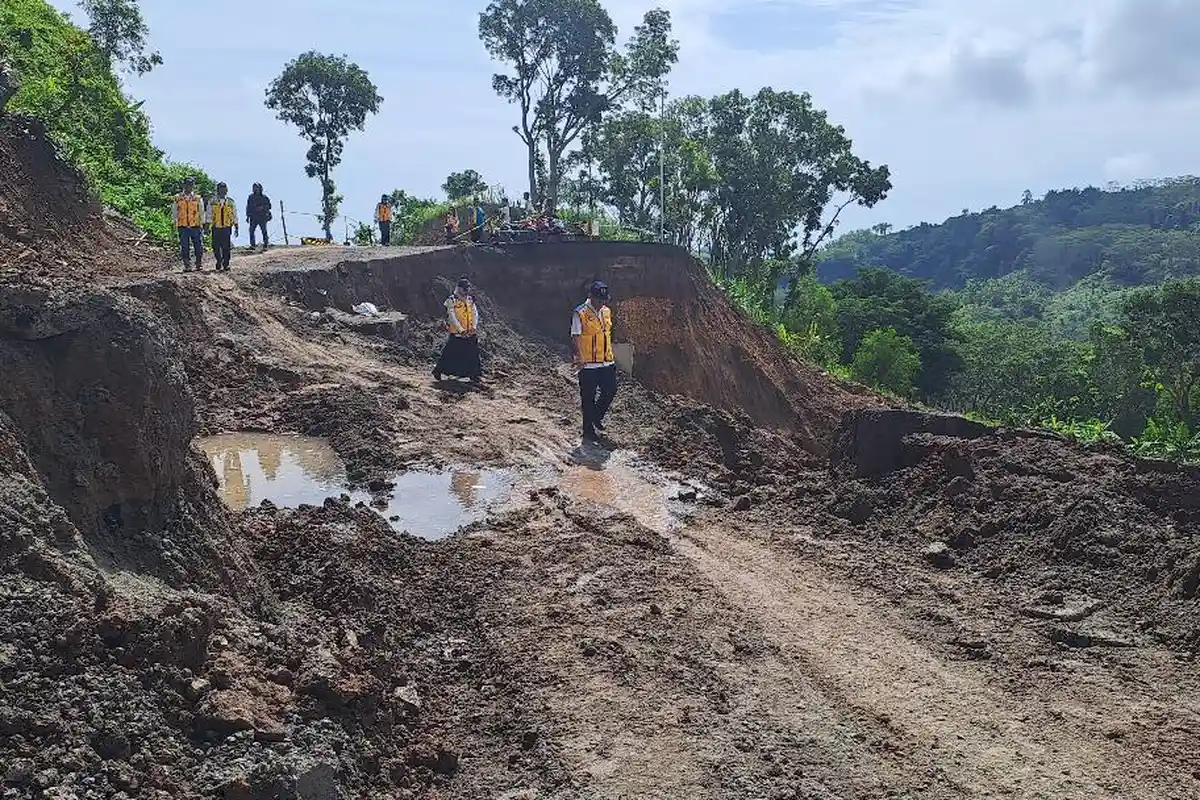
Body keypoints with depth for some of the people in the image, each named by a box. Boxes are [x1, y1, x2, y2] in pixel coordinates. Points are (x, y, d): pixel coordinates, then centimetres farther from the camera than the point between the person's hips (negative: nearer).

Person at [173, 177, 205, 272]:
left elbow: (202, 213, 11)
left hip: (196, 227, 0)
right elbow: (174, 213, 13)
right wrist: (174, 224, 6)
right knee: (185, 248, 0)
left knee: (198, 247, 1)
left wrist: (202, 225, 6)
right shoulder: (178, 198, 8)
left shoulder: (198, 198, 7)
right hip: (183, 227, 0)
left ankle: (199, 264, 17)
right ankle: (187, 266, 5)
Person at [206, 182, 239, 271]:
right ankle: (219, 265, 14)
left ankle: (226, 265, 5)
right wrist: (207, 226, 0)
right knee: (216, 247, 1)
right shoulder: (212, 202, 6)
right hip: (216, 228, 0)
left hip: (227, 228, 0)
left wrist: (236, 227, 9)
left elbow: (234, 215, 12)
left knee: (227, 247, -4)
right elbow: (208, 214, 7)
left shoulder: (230, 202, 8)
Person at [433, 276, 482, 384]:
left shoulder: (470, 300, 12)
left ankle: (474, 375, 12)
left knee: (473, 355, 4)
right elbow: (452, 317, -14)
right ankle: (438, 371, 15)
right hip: (456, 334, -5)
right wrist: (461, 329, -22)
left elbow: (475, 314, 4)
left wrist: (474, 327, -14)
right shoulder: (452, 301, -6)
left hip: (470, 334, 5)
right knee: (449, 354, 0)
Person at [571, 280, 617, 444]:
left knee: (610, 391, 12)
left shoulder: (606, 312, 10)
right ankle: (588, 431, 13)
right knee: (588, 398, 2)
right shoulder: (580, 313, -12)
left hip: (607, 363, 7)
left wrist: (612, 355, 22)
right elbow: (575, 337, -16)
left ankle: (596, 417, 35)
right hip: (589, 364, -7)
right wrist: (579, 356, -29)